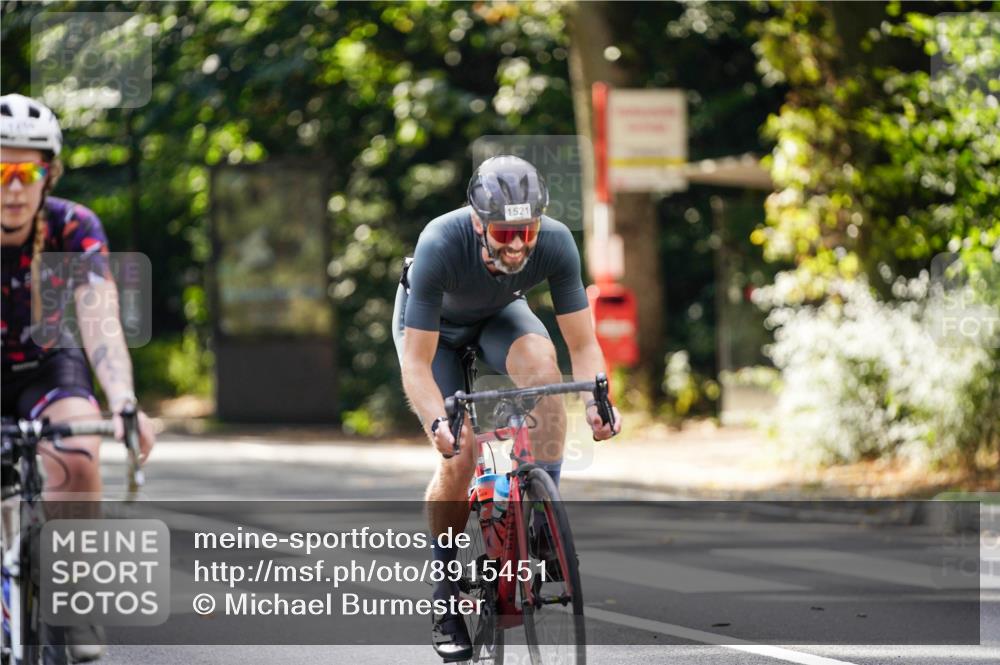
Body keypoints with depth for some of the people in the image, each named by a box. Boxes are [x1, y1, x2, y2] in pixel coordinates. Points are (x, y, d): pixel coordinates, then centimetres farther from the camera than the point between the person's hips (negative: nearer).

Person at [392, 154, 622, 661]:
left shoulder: (555, 243, -33)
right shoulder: (440, 246, -40)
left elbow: (582, 343, -25)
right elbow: (417, 363, -36)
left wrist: (596, 401, -44)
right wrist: (438, 423, -53)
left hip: (500, 315, 2)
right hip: (432, 324, -2)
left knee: (540, 362, -33)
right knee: (459, 458, -17)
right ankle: (446, 600, 3)